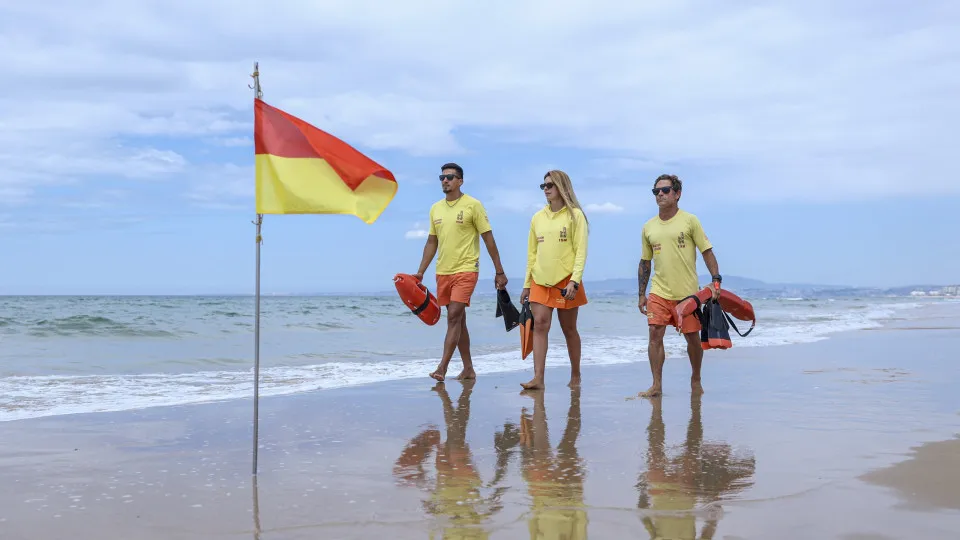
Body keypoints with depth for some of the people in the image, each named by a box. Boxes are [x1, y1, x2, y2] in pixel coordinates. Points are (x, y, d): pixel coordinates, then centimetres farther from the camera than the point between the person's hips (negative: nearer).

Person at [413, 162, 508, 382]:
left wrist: (499, 272, -5)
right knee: (458, 320, 11)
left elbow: (489, 239, -4)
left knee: (454, 317, -14)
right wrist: (420, 272, 11)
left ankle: (442, 367, -15)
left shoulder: (472, 205, -5)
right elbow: (431, 243, 16)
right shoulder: (435, 209, 11)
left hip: (465, 270, -6)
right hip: (443, 272, 6)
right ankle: (468, 368, 19)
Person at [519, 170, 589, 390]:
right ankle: (538, 378, -12)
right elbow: (532, 253, 15)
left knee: (569, 329, 6)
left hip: (565, 280, -4)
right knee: (540, 325, -8)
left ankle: (575, 376, 21)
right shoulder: (538, 217, 11)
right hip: (540, 280, 4)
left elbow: (581, 251, -8)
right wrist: (527, 284, 12)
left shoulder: (574, 215, -2)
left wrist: (574, 281, -18)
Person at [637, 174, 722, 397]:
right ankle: (657, 384, -5)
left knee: (692, 337, 8)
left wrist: (716, 280, -12)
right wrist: (641, 294, 11)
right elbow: (644, 262, 14)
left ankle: (696, 379, 28)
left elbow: (707, 252, -2)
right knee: (655, 334, -10)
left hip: (688, 292, -2)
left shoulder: (689, 220, -3)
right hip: (659, 292, 2)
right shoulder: (648, 227, 7)